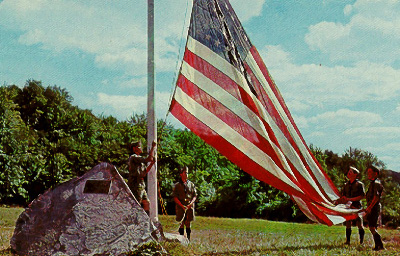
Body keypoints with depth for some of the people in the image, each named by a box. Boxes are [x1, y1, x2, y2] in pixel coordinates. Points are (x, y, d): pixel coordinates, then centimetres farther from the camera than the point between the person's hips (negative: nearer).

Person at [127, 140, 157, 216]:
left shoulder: (139, 159, 21)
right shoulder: (134, 157, -11)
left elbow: (144, 172, 21)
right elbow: (150, 158, -22)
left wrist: (151, 164, 9)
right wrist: (153, 147, -12)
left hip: (141, 186, 10)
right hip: (135, 186, -10)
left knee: (146, 204, 9)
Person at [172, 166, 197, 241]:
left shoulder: (191, 184, 10)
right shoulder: (177, 185, 3)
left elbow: (195, 196, 9)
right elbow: (175, 197, -2)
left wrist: (190, 204, -8)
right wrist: (182, 206, -12)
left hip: (190, 206, 2)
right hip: (180, 207, -2)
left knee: (188, 223, 5)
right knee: (182, 223, 1)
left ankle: (188, 239, 11)